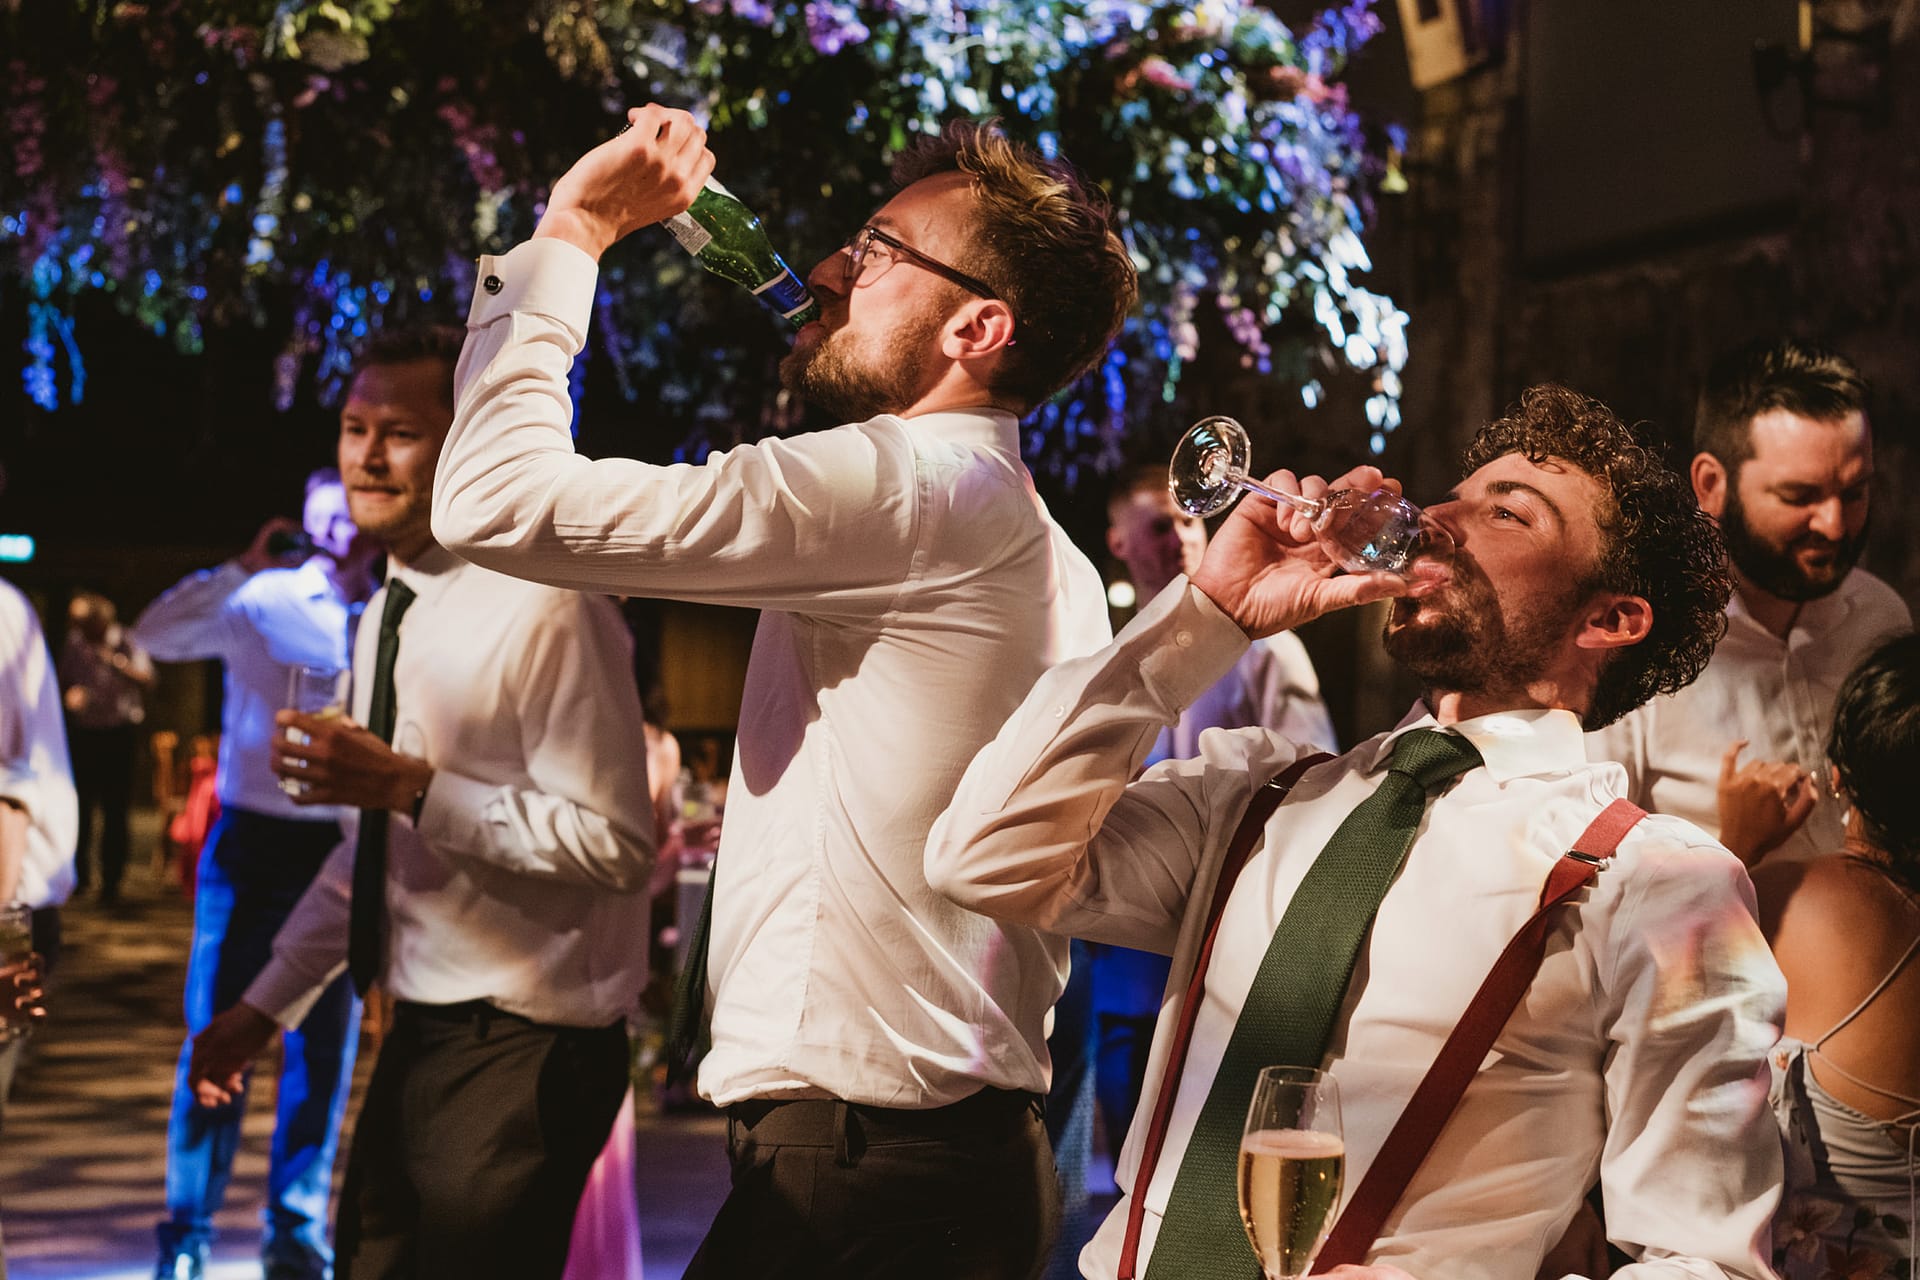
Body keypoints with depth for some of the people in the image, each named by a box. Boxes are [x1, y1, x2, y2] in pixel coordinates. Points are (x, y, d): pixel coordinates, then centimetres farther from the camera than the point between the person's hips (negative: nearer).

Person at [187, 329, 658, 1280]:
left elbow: (613, 844, -23)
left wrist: (412, 786, -25)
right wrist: (265, 1005, 20)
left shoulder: (546, 609, -17)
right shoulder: (388, 616, 13)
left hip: (524, 1051, -9)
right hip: (419, 1039, 9)